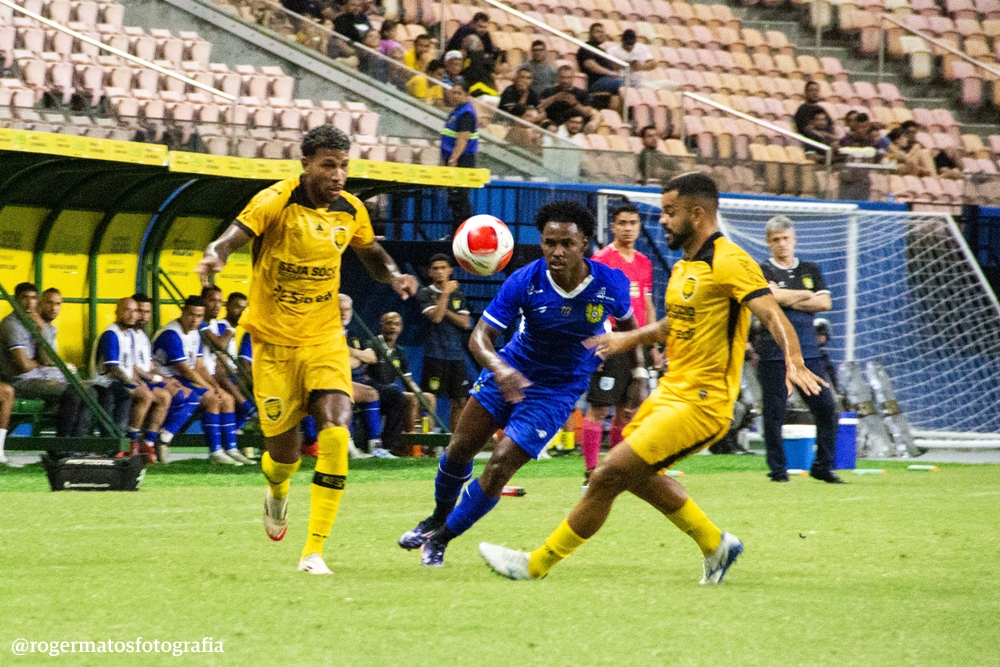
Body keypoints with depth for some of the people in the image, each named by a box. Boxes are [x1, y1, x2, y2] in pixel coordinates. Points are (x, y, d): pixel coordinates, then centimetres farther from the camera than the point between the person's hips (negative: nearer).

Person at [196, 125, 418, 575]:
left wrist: (394, 276, -1)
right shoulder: (276, 202, -14)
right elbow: (234, 236, -28)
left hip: (324, 340, 3)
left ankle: (314, 552, -14)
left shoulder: (350, 210, 1)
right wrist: (215, 255, -51)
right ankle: (277, 494, 45)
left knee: (335, 433, -20)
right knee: (283, 455, 4)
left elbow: (372, 255, 20)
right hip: (274, 341, -3)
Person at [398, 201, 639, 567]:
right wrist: (498, 368, -47)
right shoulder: (524, 281, -24)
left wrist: (638, 379, 4)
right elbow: (480, 335, -26)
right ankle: (439, 517, 41)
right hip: (510, 372, 1)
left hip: (557, 390, -1)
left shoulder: (611, 284, -20)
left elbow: (627, 323, 4)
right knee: (460, 449, 9)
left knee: (500, 466, -12)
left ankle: (441, 539, 7)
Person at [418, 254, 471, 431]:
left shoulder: (458, 294, 13)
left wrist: (445, 311, -6)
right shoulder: (426, 293, 1)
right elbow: (435, 317, -15)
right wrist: (445, 293, -12)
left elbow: (465, 323, 4)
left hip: (457, 355, 5)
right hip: (435, 354, -5)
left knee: (460, 401, 5)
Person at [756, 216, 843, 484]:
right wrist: (806, 295, -2)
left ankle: (823, 466, 9)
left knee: (826, 407, -1)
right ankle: (777, 470, 5)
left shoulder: (810, 271, 16)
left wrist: (791, 301, -5)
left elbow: (825, 302, 4)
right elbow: (775, 295, -16)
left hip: (808, 351, 4)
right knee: (774, 412, -3)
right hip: (774, 352, -4)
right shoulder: (763, 271, 3)